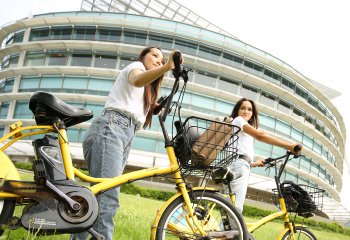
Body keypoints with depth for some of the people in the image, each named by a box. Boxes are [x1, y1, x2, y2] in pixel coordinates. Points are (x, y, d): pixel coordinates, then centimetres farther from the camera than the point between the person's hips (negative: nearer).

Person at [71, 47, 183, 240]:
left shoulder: (148, 91, 37)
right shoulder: (135, 66, 11)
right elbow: (137, 80, -16)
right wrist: (167, 67, -32)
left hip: (127, 137, 9)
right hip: (110, 129, -9)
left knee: (96, 198, 5)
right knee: (107, 199, -23)